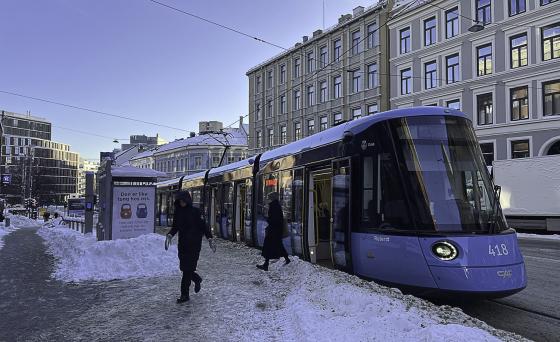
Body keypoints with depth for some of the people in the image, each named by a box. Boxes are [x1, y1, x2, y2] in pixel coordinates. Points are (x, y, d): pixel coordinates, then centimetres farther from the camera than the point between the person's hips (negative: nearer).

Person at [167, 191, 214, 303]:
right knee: (184, 267, 11)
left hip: (194, 244, -6)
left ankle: (185, 294, 1)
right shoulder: (178, 212, 7)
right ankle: (197, 280, 40)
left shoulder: (195, 211, -8)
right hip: (182, 243, 6)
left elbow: (203, 225, -8)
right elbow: (175, 227, 12)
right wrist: (170, 234, -7)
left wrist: (209, 239, -16)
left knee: (188, 268, -7)